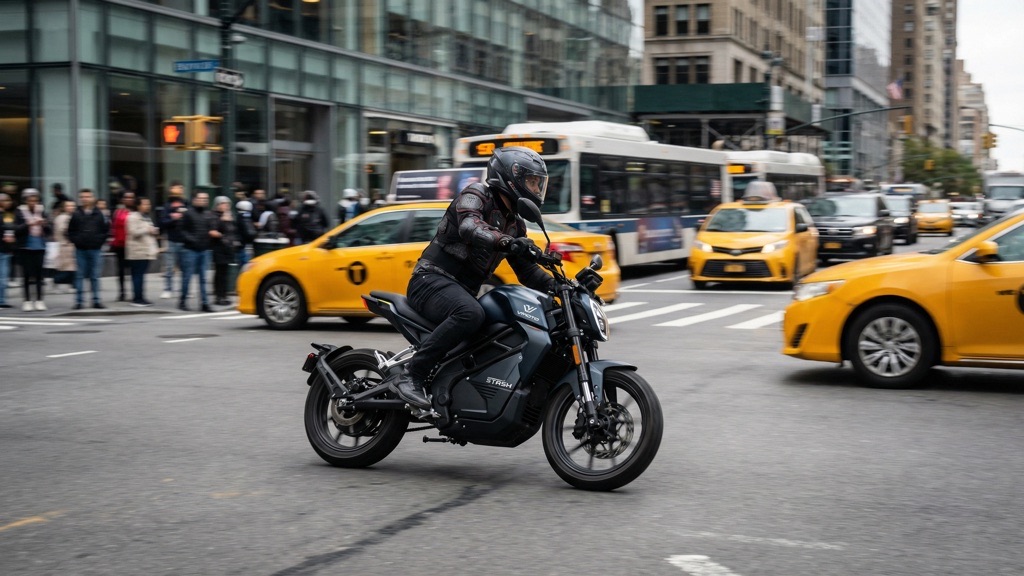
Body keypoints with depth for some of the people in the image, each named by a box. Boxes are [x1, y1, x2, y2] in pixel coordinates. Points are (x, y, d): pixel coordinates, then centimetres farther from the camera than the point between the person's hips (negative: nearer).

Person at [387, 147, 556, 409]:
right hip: (432, 279, -9)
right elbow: (469, 227, -28)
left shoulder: (515, 224, 18)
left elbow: (527, 271, 17)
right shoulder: (476, 196, -6)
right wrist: (506, 242, -46)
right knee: (470, 314, -38)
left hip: (464, 291, 9)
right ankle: (410, 375, -36)